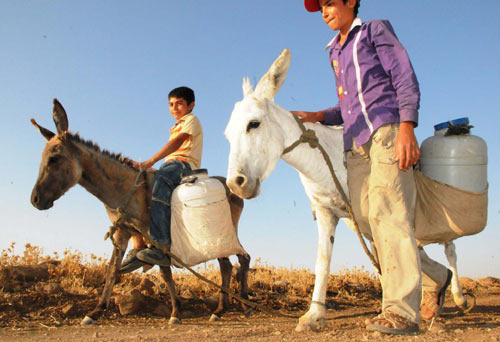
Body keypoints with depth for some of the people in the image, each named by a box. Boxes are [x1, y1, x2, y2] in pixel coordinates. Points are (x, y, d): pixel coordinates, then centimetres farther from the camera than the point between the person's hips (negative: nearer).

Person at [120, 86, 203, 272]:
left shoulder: (191, 120, 7)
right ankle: (138, 248, -20)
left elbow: (177, 142, -11)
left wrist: (150, 161, -24)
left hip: (185, 163, -9)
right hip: (170, 166, 9)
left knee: (160, 180, -41)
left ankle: (162, 247, -50)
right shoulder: (177, 127, 36)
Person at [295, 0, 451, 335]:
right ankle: (436, 274, 19)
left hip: (386, 131, -7)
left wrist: (406, 128, -17)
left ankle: (402, 311, -19)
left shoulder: (375, 30, 8)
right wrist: (318, 117, 11)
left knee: (387, 211, -18)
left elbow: (406, 79, -3)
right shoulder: (336, 52, 27)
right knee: (367, 219, 1)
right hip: (357, 143, 7)